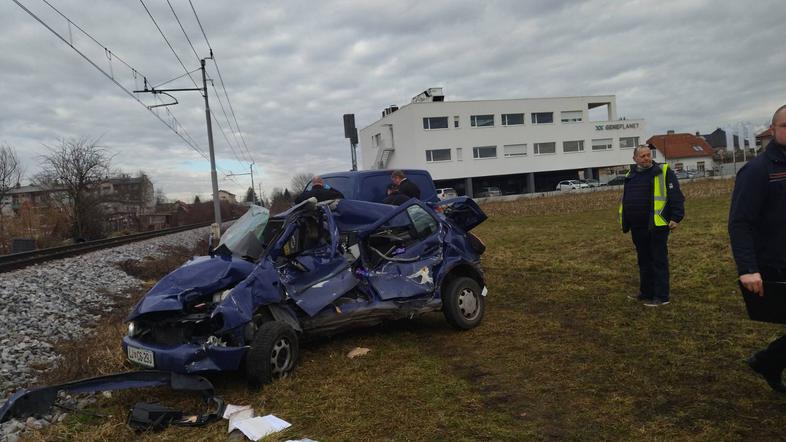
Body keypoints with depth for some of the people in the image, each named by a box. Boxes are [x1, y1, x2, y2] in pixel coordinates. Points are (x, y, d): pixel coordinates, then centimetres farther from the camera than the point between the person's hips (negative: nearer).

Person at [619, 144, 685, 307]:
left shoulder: (663, 172, -3)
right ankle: (646, 293, 26)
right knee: (644, 261, 15)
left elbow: (676, 196, -8)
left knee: (659, 261, -1)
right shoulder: (630, 176, 14)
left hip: (657, 225, -6)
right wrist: (625, 221, 19)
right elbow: (625, 200, 22)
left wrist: (675, 217, -15)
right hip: (637, 227, 6)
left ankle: (661, 296, 5)